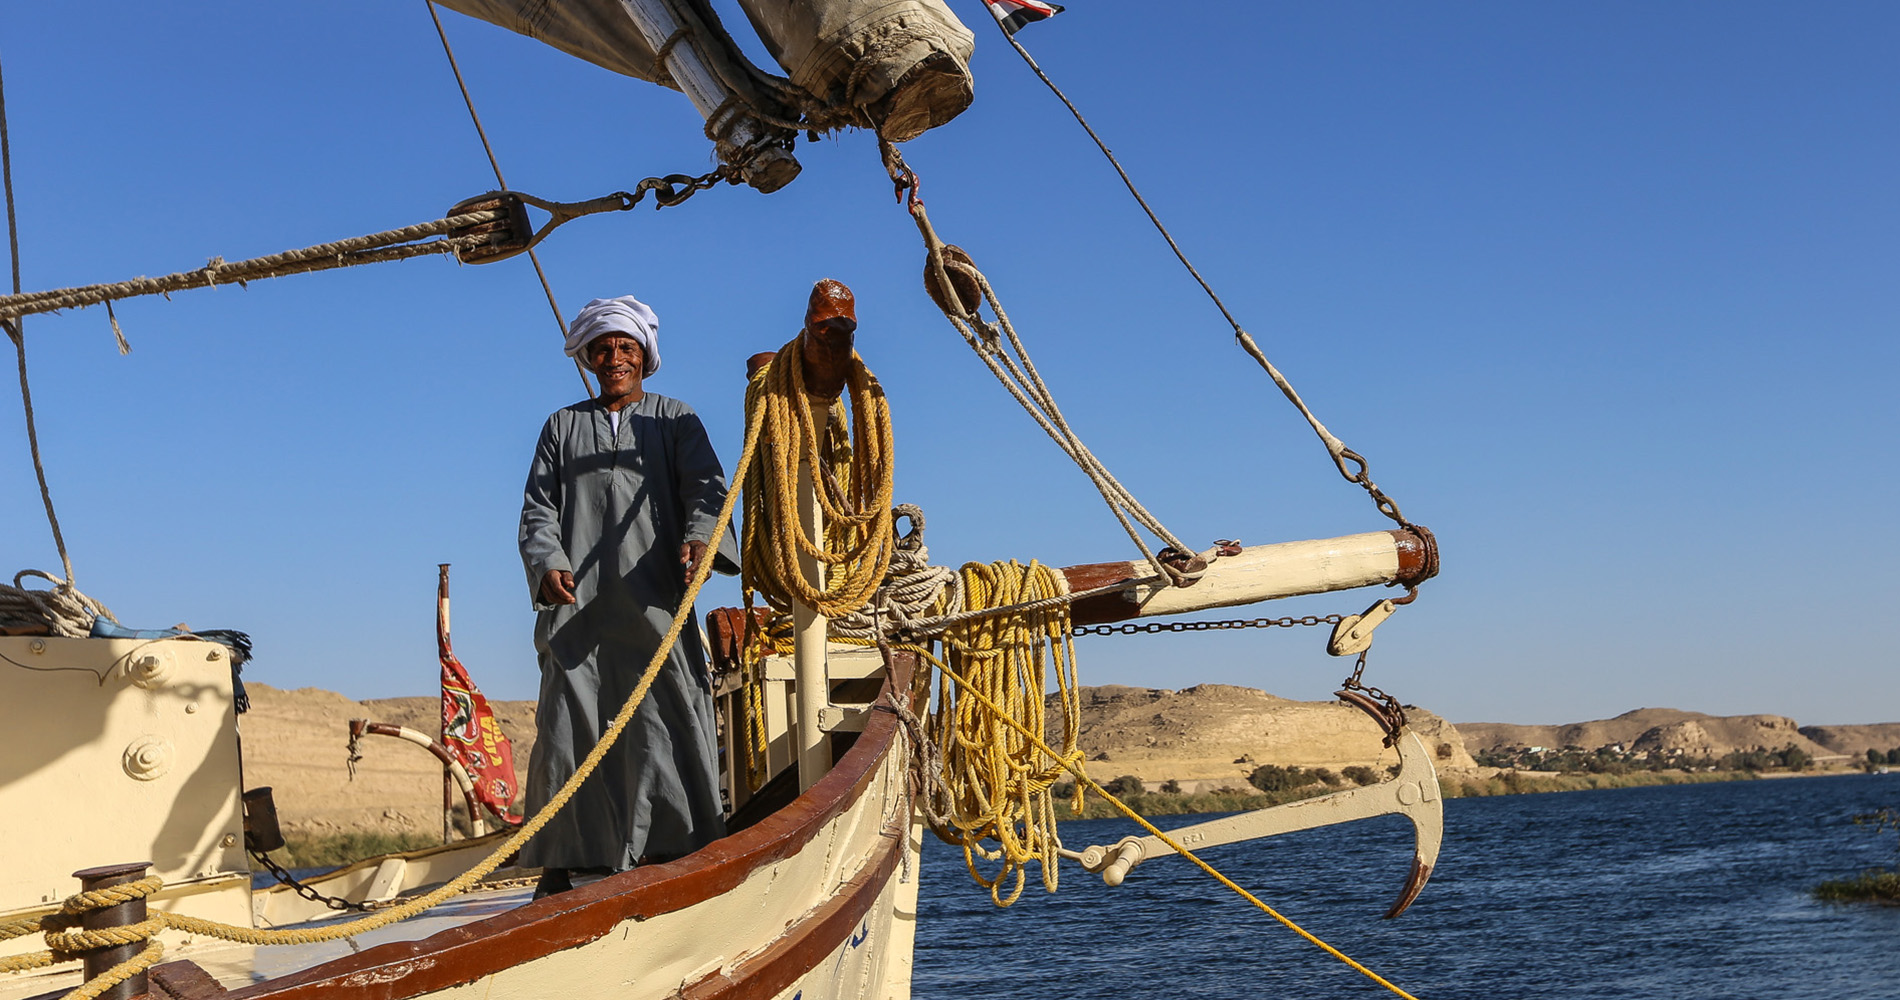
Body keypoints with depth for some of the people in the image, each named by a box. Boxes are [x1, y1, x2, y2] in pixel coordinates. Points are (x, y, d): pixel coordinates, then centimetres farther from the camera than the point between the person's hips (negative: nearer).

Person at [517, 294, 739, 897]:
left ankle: (682, 855, -9)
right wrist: (547, 563, -9)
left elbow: (706, 487, 2)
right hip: (578, 605, 1)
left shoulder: (676, 421, 19)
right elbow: (538, 507, 12)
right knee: (570, 728, -4)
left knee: (671, 722, -10)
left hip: (655, 602, -1)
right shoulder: (563, 426, 22)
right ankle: (559, 866, 1)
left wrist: (700, 536, -20)